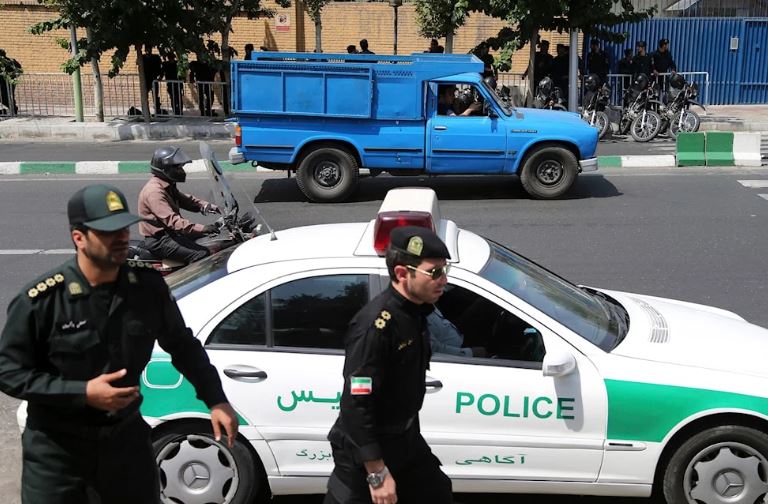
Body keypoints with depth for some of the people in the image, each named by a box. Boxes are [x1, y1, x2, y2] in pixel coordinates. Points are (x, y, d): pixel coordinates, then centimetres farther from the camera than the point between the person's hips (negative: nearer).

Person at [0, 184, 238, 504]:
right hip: (56, 447, -3)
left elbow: (183, 346, 5)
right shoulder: (41, 300, -18)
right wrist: (82, 393, -22)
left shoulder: (148, 287, -9)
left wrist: (216, 401, -3)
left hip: (126, 436, 3)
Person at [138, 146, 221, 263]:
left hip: (170, 232, 11)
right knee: (202, 254, -23)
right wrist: (202, 228, -38)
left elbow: (184, 199, 18)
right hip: (159, 240, -11)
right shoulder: (154, 191, -23)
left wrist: (205, 206, -1)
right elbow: (172, 220, -32)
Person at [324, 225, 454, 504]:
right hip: (364, 449, -8)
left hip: (405, 440, 9)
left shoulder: (414, 311, -1)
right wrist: (378, 473, -24)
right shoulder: (375, 326, -29)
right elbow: (356, 406, -28)